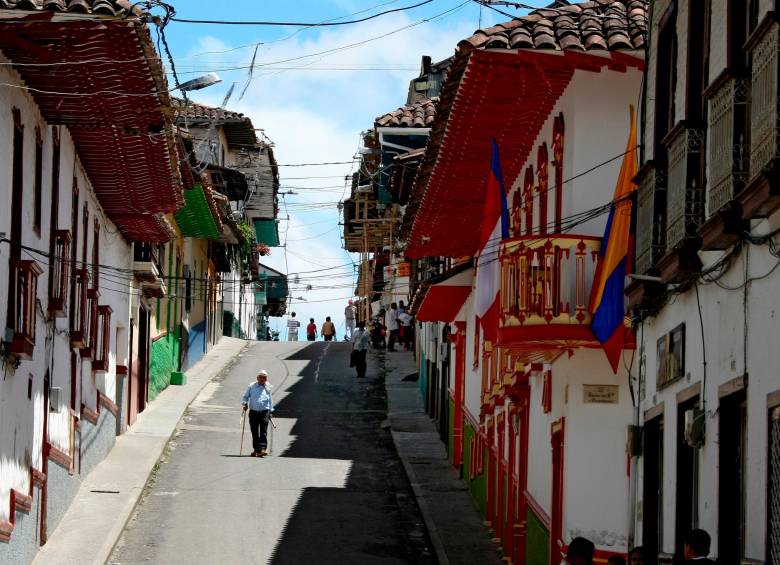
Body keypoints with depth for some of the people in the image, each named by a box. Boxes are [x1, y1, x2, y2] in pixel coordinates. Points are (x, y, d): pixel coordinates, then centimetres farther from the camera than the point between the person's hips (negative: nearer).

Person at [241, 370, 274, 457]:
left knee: (263, 431, -13)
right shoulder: (251, 386, 8)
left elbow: (270, 400, 16)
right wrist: (245, 403, -7)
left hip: (264, 412, -1)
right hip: (253, 412, 1)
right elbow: (245, 397, 12)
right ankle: (256, 449, 15)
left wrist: (271, 411, 11)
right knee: (254, 431, 4)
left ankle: (262, 449, -21)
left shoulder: (268, 388, 9)